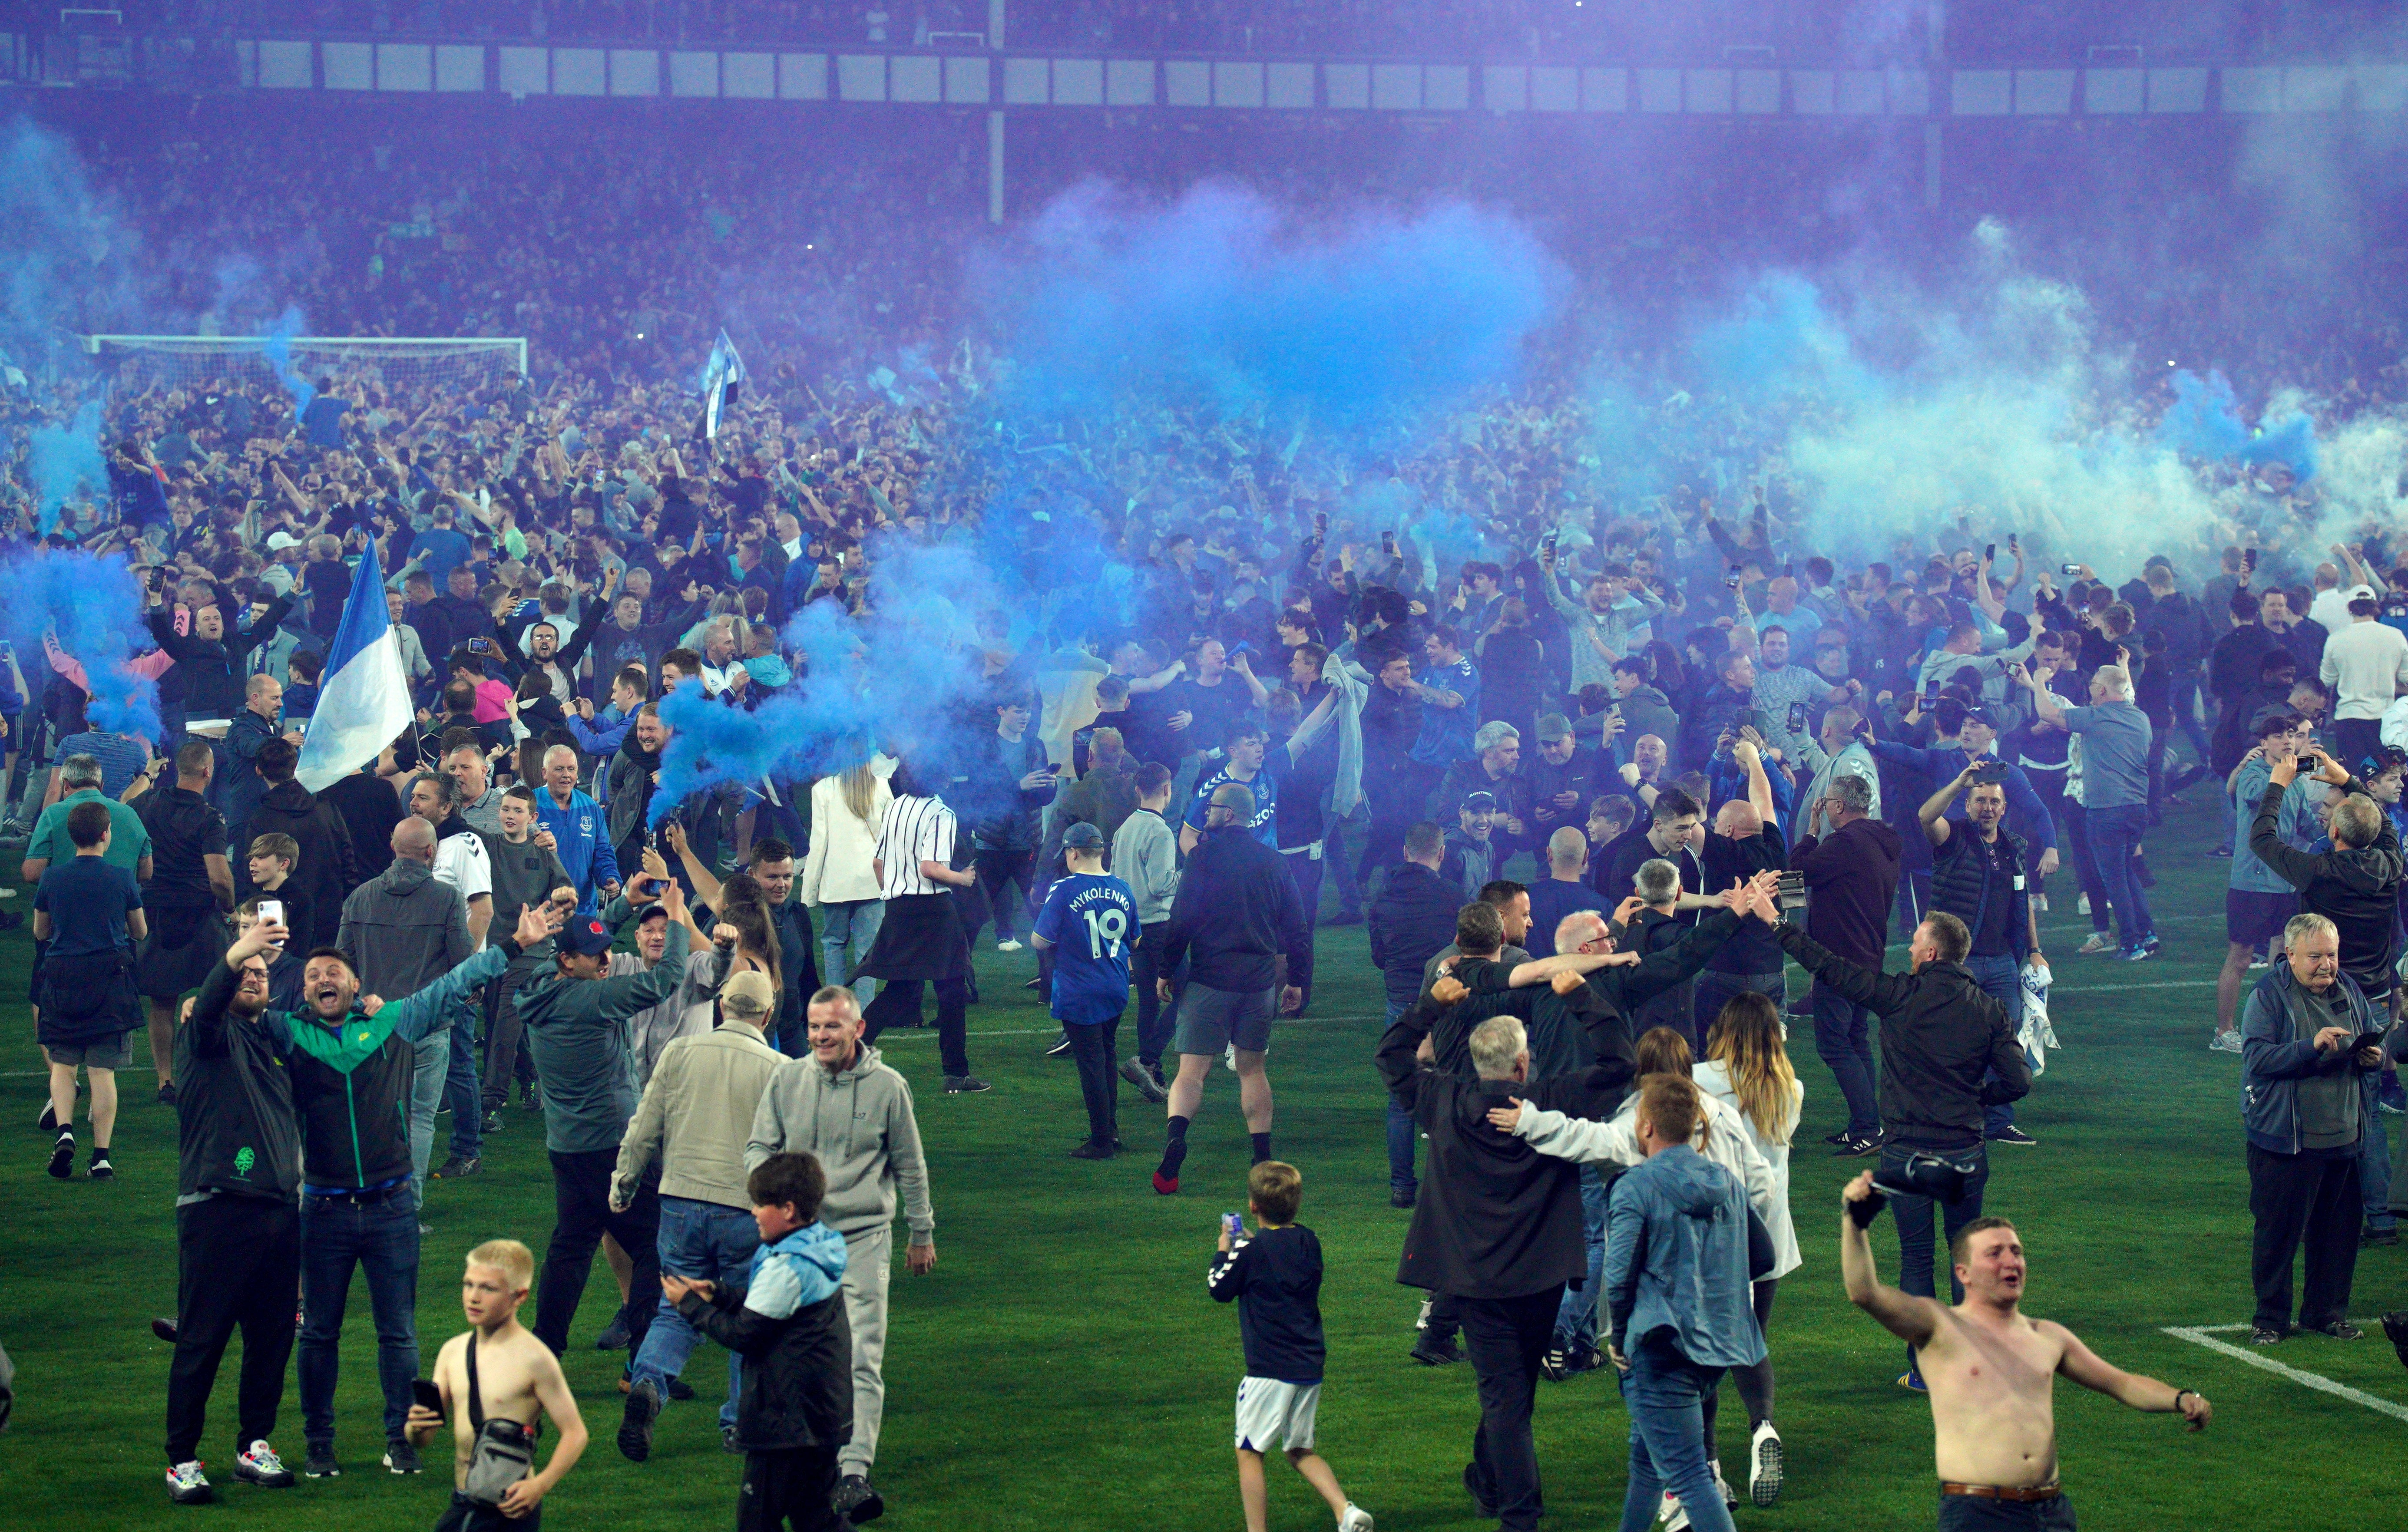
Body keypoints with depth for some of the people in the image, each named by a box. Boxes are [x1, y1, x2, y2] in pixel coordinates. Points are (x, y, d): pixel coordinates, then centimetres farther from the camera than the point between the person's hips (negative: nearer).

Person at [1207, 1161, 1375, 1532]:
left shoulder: (1250, 1250, -11)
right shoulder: (1308, 1242, 7)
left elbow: (1218, 1289, 2)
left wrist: (1225, 1250, 17)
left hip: (1270, 1370, -7)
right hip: (1310, 1366, 7)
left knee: (1249, 1452, 3)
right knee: (1300, 1449, 18)